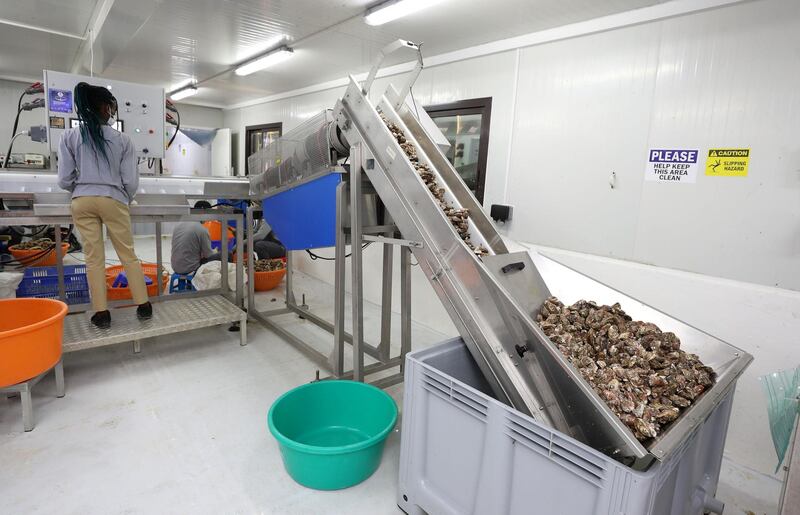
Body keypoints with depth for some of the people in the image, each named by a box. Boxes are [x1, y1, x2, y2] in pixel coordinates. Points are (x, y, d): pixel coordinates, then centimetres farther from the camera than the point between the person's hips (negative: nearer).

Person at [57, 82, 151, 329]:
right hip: (114, 200, -1)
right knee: (128, 253, 7)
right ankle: (143, 305, 11)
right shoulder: (122, 139, -1)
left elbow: (64, 179, -1)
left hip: (83, 202, 1)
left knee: (94, 257, 5)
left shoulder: (70, 136, 1)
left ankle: (101, 313, 9)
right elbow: (131, 181, -1)